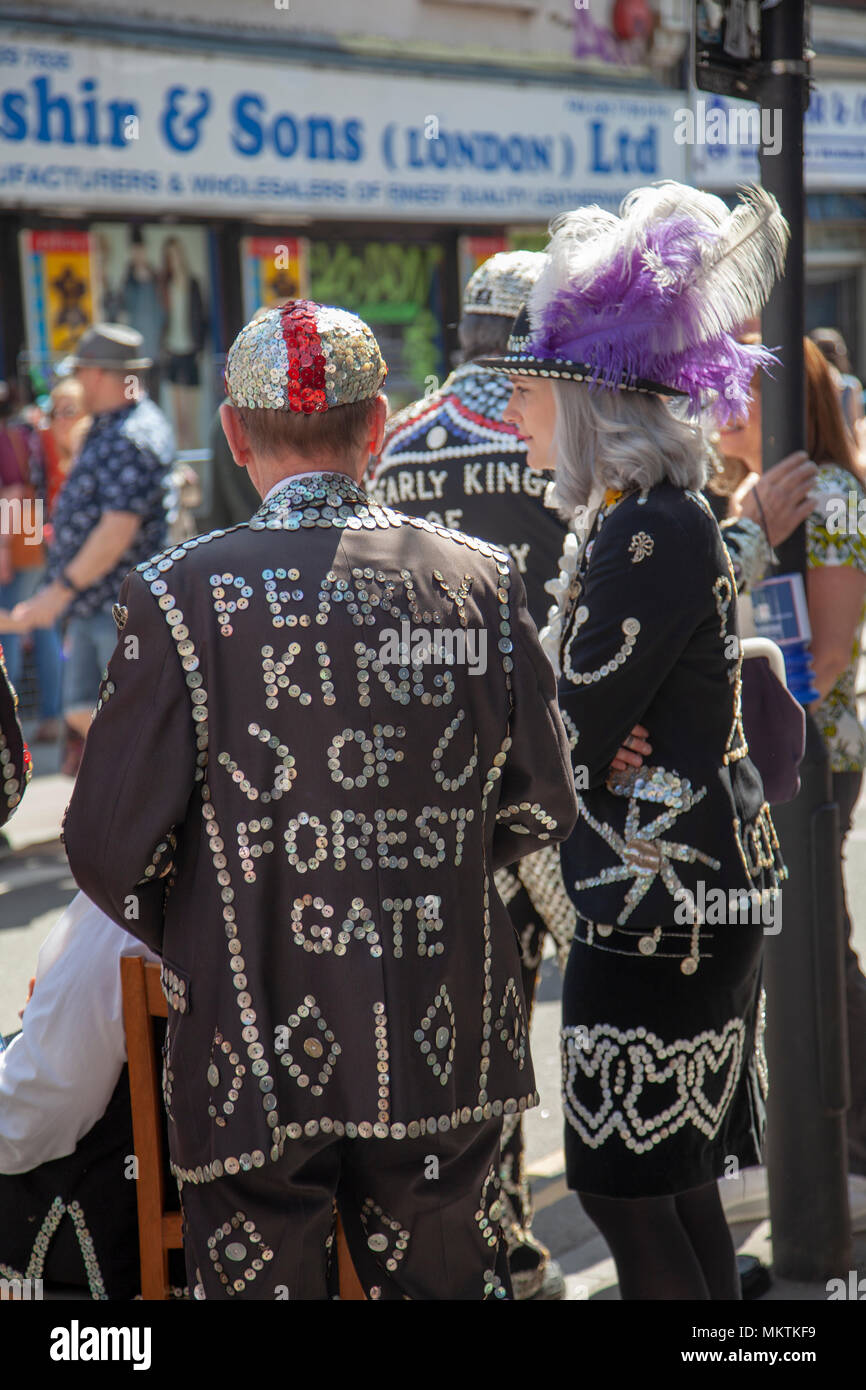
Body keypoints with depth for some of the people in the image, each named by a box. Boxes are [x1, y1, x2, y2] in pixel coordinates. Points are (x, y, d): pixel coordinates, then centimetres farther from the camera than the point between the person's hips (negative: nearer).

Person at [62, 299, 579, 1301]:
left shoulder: (178, 596, -12)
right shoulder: (479, 579, -2)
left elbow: (111, 848, -9)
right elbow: (539, 810, 5)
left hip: (257, 1064, -3)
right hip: (446, 1062, 3)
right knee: (447, 1284, 17)